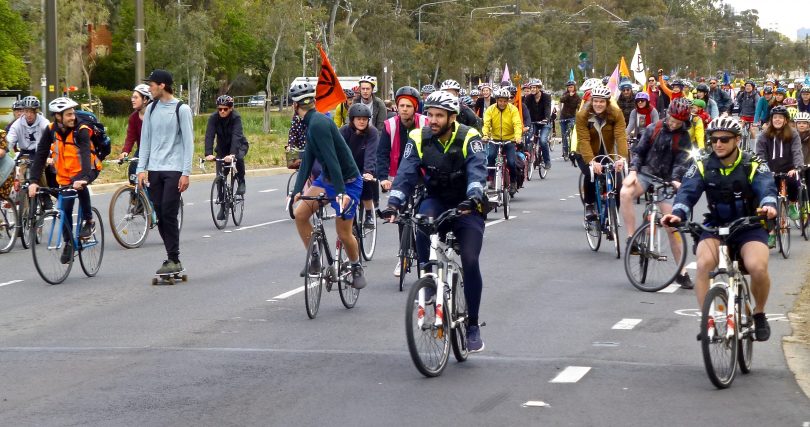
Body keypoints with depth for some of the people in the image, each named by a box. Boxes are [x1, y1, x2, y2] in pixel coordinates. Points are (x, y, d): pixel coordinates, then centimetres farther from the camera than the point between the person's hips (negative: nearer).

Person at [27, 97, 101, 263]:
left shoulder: (81, 131, -24)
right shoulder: (51, 130, -13)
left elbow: (85, 154, -38)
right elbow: (40, 156, -15)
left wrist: (82, 178, -55)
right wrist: (33, 181, -27)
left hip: (86, 170, -4)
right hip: (65, 174, 4)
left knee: (80, 185, -35)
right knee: (65, 209, -1)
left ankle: (88, 221, -16)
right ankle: (68, 244, 18)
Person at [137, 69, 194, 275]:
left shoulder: (181, 109, -4)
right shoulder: (152, 109, 11)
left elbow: (188, 142, -6)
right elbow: (145, 140, 14)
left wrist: (186, 173, -11)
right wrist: (141, 168, 6)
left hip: (174, 170, -5)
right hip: (154, 170, 5)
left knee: (169, 214, -10)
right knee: (160, 215, 3)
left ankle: (174, 260, -5)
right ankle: (172, 257, 11)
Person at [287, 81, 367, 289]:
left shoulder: (318, 124, -25)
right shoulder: (311, 124, 5)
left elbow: (331, 159, -30)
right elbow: (308, 160, 6)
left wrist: (341, 192, -34)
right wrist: (296, 191, 1)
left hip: (347, 182, -9)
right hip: (326, 179, 9)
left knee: (343, 233, -1)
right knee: (300, 214, -4)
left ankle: (357, 268, 24)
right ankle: (314, 259, 9)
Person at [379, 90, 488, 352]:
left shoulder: (469, 138, -14)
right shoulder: (419, 139, -8)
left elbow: (477, 171, -28)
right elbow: (406, 174, -17)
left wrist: (474, 198, -47)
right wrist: (394, 203, -33)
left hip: (467, 206, -2)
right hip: (436, 200, 2)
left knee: (470, 261, -16)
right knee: (423, 219, -35)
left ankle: (473, 326, -2)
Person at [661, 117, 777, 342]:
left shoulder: (754, 166, -7)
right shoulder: (703, 167, -2)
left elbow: (767, 188, -24)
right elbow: (687, 192, -16)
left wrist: (768, 205, -48)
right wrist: (678, 213, -37)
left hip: (750, 227, -2)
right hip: (716, 226, 2)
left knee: (758, 268, -28)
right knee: (703, 264, -29)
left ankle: (759, 314, 1)